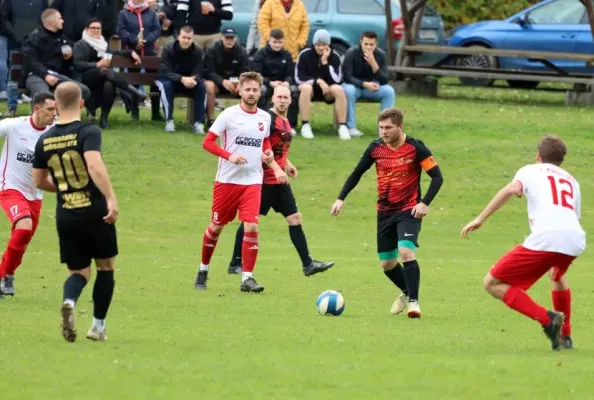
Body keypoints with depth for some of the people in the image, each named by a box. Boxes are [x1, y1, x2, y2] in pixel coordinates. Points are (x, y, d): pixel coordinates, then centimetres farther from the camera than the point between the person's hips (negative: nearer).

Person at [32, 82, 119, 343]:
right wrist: (111, 198, -29)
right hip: (95, 213, -4)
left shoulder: (44, 140, 5)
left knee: (79, 272, 12)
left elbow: (39, 182, 15)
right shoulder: (88, 132, -11)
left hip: (66, 216, 4)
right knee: (106, 267, 17)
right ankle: (98, 326, 18)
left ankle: (69, 301, -22)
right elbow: (95, 166, -28)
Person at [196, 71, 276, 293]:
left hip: (252, 181, 2)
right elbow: (207, 142, -7)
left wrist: (268, 153, 1)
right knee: (216, 226, 7)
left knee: (251, 227, -12)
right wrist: (229, 156, -21)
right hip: (227, 180, -2)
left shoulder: (264, 118, 6)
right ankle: (203, 269, 27)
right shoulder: (229, 115, -7)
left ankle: (247, 277, -7)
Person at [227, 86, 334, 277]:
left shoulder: (285, 121, 14)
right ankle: (236, 263, 6)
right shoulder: (268, 119, -13)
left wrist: (287, 164, 15)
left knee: (295, 218, 5)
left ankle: (308, 264, 5)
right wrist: (276, 168, -29)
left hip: (280, 180, 9)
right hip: (265, 179, -9)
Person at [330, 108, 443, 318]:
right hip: (385, 212, 5)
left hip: (409, 211, -5)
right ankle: (407, 292, 38)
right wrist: (341, 199, 2)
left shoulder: (415, 148, -13)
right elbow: (357, 173, 12)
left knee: (406, 252, -25)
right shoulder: (376, 148, -1)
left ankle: (413, 302, -16)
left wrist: (425, 203, -22)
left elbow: (437, 176, -10)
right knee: (387, 263, 11)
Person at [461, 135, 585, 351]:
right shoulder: (571, 181, 33)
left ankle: (548, 319, -10)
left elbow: (512, 189, -1)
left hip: (546, 238, -6)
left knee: (492, 283, 4)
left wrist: (480, 218, -3)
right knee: (557, 274, 41)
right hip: (576, 239, 6)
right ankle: (565, 336, 36)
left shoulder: (530, 171, 20)